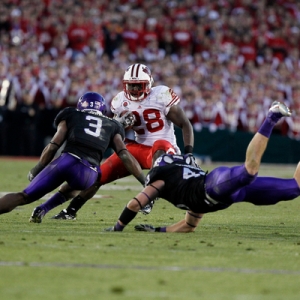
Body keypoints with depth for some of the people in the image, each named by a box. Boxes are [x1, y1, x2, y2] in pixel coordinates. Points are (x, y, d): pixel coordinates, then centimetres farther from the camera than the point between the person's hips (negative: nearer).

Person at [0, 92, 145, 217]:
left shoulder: (71, 116, 25)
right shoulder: (111, 127, 29)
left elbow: (53, 146, 13)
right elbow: (125, 156, 17)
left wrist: (36, 170, 21)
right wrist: (145, 181, 18)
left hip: (67, 160, -1)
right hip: (88, 173, 1)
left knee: (24, 197, 3)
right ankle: (42, 210, 17)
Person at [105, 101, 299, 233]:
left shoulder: (163, 177, 23)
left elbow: (135, 204, 16)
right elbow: (190, 226, 46)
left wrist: (118, 228, 29)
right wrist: (156, 230, 45)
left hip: (218, 183, -7)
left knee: (250, 171, -37)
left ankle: (271, 118, -37)